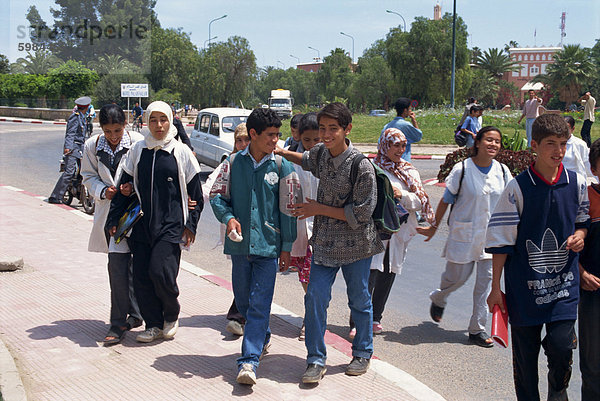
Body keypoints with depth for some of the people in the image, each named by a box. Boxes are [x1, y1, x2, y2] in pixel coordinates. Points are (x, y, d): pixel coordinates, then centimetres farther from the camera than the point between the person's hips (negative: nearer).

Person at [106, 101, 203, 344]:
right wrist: (114, 220, 11)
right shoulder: (138, 151, 8)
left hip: (171, 224, -4)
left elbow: (195, 193, 4)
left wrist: (191, 224, -1)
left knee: (160, 271, -14)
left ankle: (172, 316, 12)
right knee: (141, 276, 0)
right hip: (142, 224, 4)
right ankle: (154, 325, 16)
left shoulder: (181, 152, 1)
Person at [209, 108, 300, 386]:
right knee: (243, 300, 15)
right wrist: (228, 217, -12)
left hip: (268, 245, -2)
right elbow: (217, 195, 7)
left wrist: (287, 246, 3)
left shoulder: (282, 167, -1)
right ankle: (263, 338, 40)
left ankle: (249, 361, -8)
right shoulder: (233, 163, 1)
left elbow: (288, 209, 3)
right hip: (240, 243, 3)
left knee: (259, 305, -8)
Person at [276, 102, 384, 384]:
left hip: (355, 245, -4)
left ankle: (362, 353, 33)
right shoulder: (320, 153, 0)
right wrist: (282, 152, 11)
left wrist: (320, 209, -16)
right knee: (315, 297, -2)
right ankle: (316, 360, 10)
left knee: (359, 300, 12)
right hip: (324, 242, 5)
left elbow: (361, 213, -19)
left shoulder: (362, 167, -20)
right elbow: (307, 161, 26)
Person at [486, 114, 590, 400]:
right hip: (524, 286, -1)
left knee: (561, 345, -11)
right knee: (524, 353, 8)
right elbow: (501, 240, -4)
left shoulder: (577, 184, 1)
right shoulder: (518, 188, -8)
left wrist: (580, 235, -7)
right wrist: (496, 287, -3)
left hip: (564, 283, 2)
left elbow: (584, 221, 18)